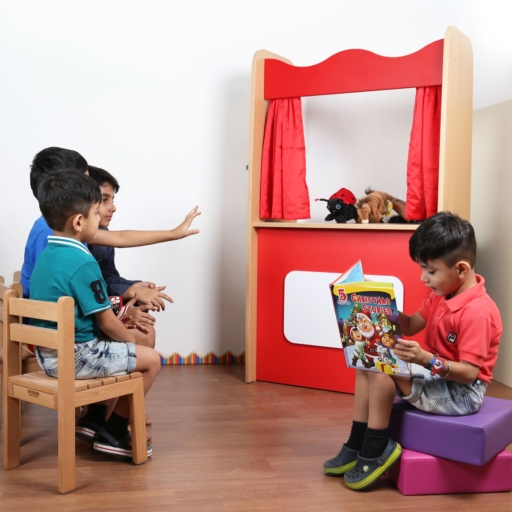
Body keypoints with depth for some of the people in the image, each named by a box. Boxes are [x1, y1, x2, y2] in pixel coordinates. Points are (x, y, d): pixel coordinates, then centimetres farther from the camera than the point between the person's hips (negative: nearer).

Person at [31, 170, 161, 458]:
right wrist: (132, 340, 1)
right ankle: (113, 433, 9)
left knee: (116, 352, 28)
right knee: (151, 359, 2)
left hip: (48, 353, 9)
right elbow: (107, 323, -18)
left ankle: (95, 418, 27)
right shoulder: (83, 263, -22)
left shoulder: (47, 253, 6)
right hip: (74, 356, -9)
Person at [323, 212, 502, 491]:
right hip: (435, 375, 10)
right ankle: (357, 446, 3)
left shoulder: (477, 313, -26)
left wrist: (427, 360, -41)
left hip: (461, 393, -10)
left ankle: (375, 451, -10)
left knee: (381, 370, -24)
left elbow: (469, 373, -28)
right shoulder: (442, 294, 2)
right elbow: (411, 326, 10)